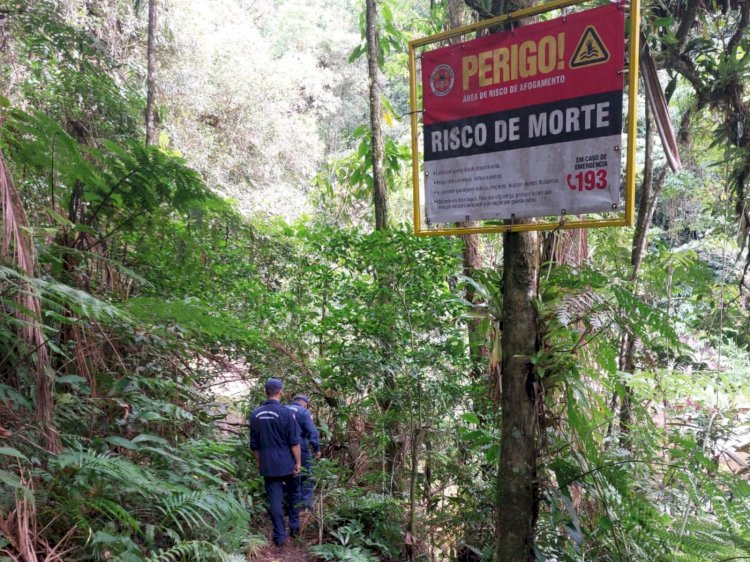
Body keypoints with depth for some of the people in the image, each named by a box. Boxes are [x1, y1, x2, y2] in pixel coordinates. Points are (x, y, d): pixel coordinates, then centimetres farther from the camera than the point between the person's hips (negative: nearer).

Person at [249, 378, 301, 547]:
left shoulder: (255, 414, 1)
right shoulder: (286, 412, -13)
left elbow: (254, 444, 9)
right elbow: (294, 442, -12)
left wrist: (258, 462, 19)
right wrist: (298, 462, -3)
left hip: (267, 465, 3)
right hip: (287, 463, -2)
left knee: (274, 498, 6)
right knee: (292, 494, 18)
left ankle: (280, 536, 7)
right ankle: (294, 526, 24)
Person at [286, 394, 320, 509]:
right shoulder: (304, 412, -8)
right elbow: (312, 431, -15)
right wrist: (317, 448, -7)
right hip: (301, 448, -6)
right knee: (307, 477, 7)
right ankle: (305, 503, 4)